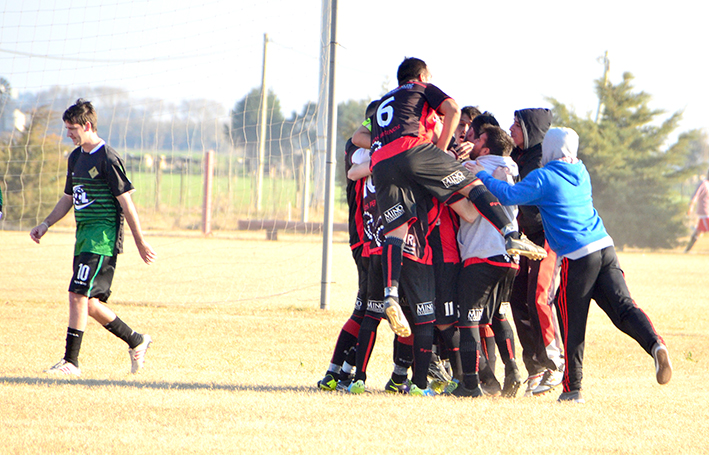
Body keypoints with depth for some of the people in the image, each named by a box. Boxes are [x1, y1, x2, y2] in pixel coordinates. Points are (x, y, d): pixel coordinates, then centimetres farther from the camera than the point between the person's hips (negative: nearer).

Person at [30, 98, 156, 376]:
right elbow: (68, 198, 25)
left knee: (78, 294, -16)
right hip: (84, 236, 9)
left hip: (103, 236, -9)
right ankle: (136, 342, 24)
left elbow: (126, 202, -11)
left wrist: (140, 242, -9)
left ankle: (71, 362, -14)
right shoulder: (76, 158, 14)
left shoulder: (107, 160, -12)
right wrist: (46, 224, 13)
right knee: (89, 303, 8)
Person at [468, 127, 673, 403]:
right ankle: (655, 344, -27)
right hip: (605, 246, 5)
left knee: (572, 324, 3)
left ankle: (572, 388, 9)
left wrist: (482, 175, 4)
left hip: (577, 256, -5)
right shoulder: (580, 173, 17)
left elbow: (509, 195, -9)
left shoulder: (543, 177, -3)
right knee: (623, 307, -1)